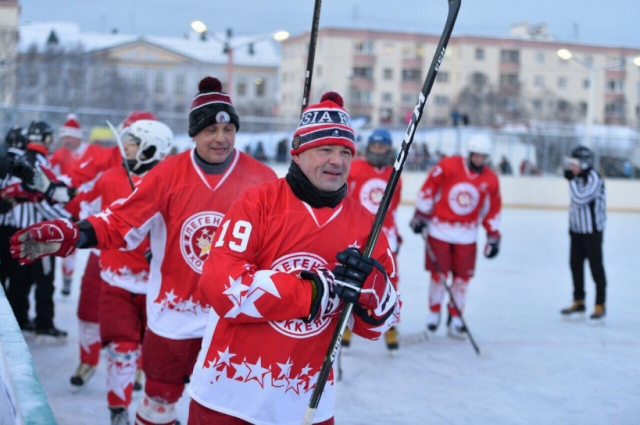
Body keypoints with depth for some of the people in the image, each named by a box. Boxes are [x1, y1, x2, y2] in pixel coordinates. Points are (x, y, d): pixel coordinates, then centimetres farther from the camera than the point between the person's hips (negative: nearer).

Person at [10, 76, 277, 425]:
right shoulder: (168, 175, -9)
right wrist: (71, 236, -24)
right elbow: (121, 222, -10)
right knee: (160, 397, 17)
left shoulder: (261, 180, -8)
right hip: (174, 313, 0)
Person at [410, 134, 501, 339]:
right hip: (439, 229, -3)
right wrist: (420, 214, -4)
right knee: (439, 273, 0)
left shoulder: (490, 180, 0)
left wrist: (493, 236, 6)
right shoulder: (447, 166, -10)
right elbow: (429, 188, -4)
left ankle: (455, 320, 13)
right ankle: (434, 312, 17)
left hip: (466, 235, 3)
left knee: (462, 276, 2)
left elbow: (492, 210, 9)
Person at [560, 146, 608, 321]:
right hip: (577, 229, 9)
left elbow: (581, 199, -29)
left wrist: (571, 180, -23)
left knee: (596, 266, -1)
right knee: (576, 264, 11)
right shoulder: (578, 178, 9)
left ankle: (600, 305, 7)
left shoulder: (594, 178, -18)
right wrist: (572, 224, 21)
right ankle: (579, 303, 22)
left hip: (592, 230, -9)